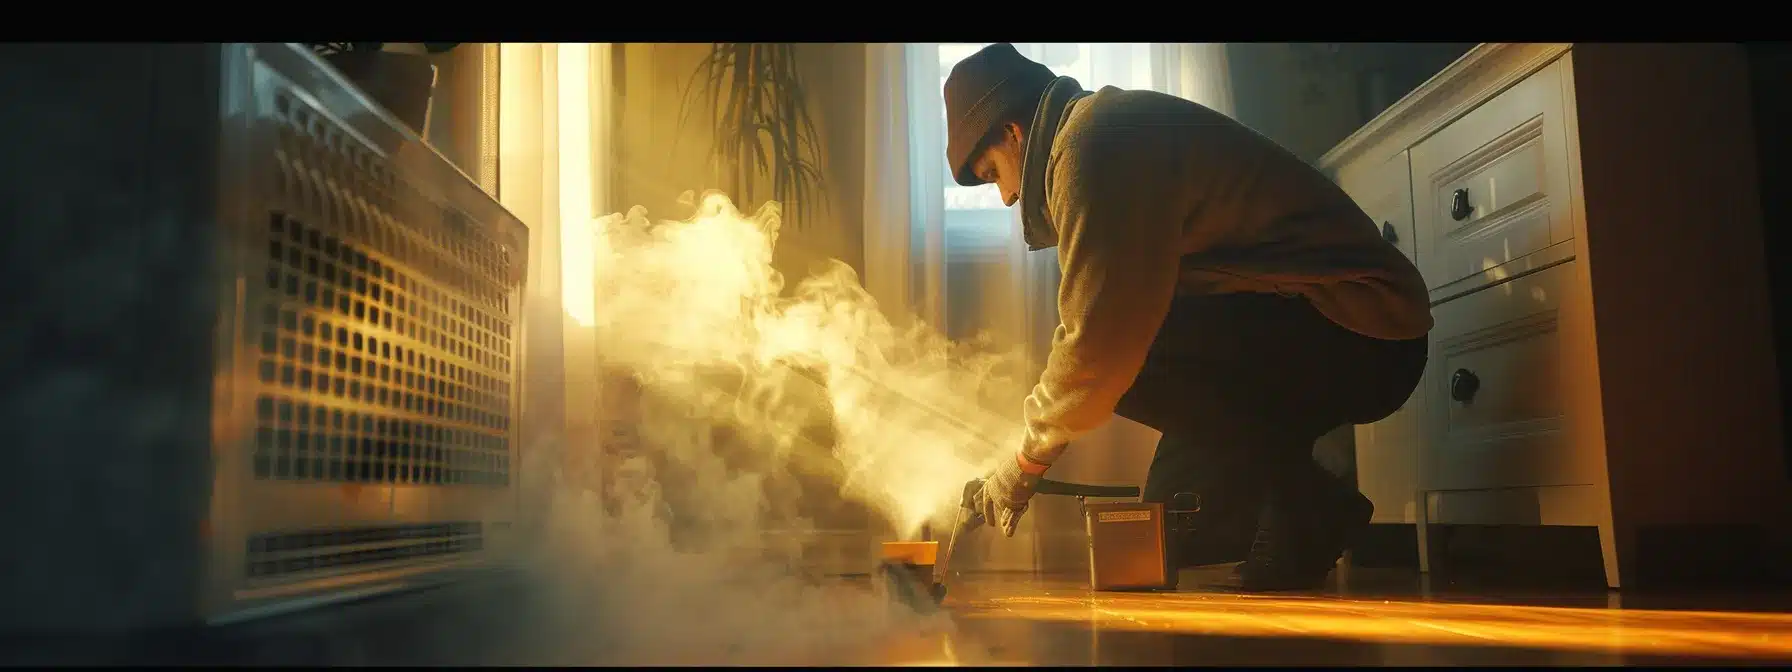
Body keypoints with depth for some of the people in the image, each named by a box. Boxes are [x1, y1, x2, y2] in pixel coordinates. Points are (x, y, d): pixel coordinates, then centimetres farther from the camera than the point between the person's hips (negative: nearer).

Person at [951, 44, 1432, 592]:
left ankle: (1307, 507, -11)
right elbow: (1111, 319, 20)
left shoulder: (1092, 144, -16)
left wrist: (1026, 462, -5)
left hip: (1356, 328, -10)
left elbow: (1101, 343, -22)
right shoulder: (1116, 125, 17)